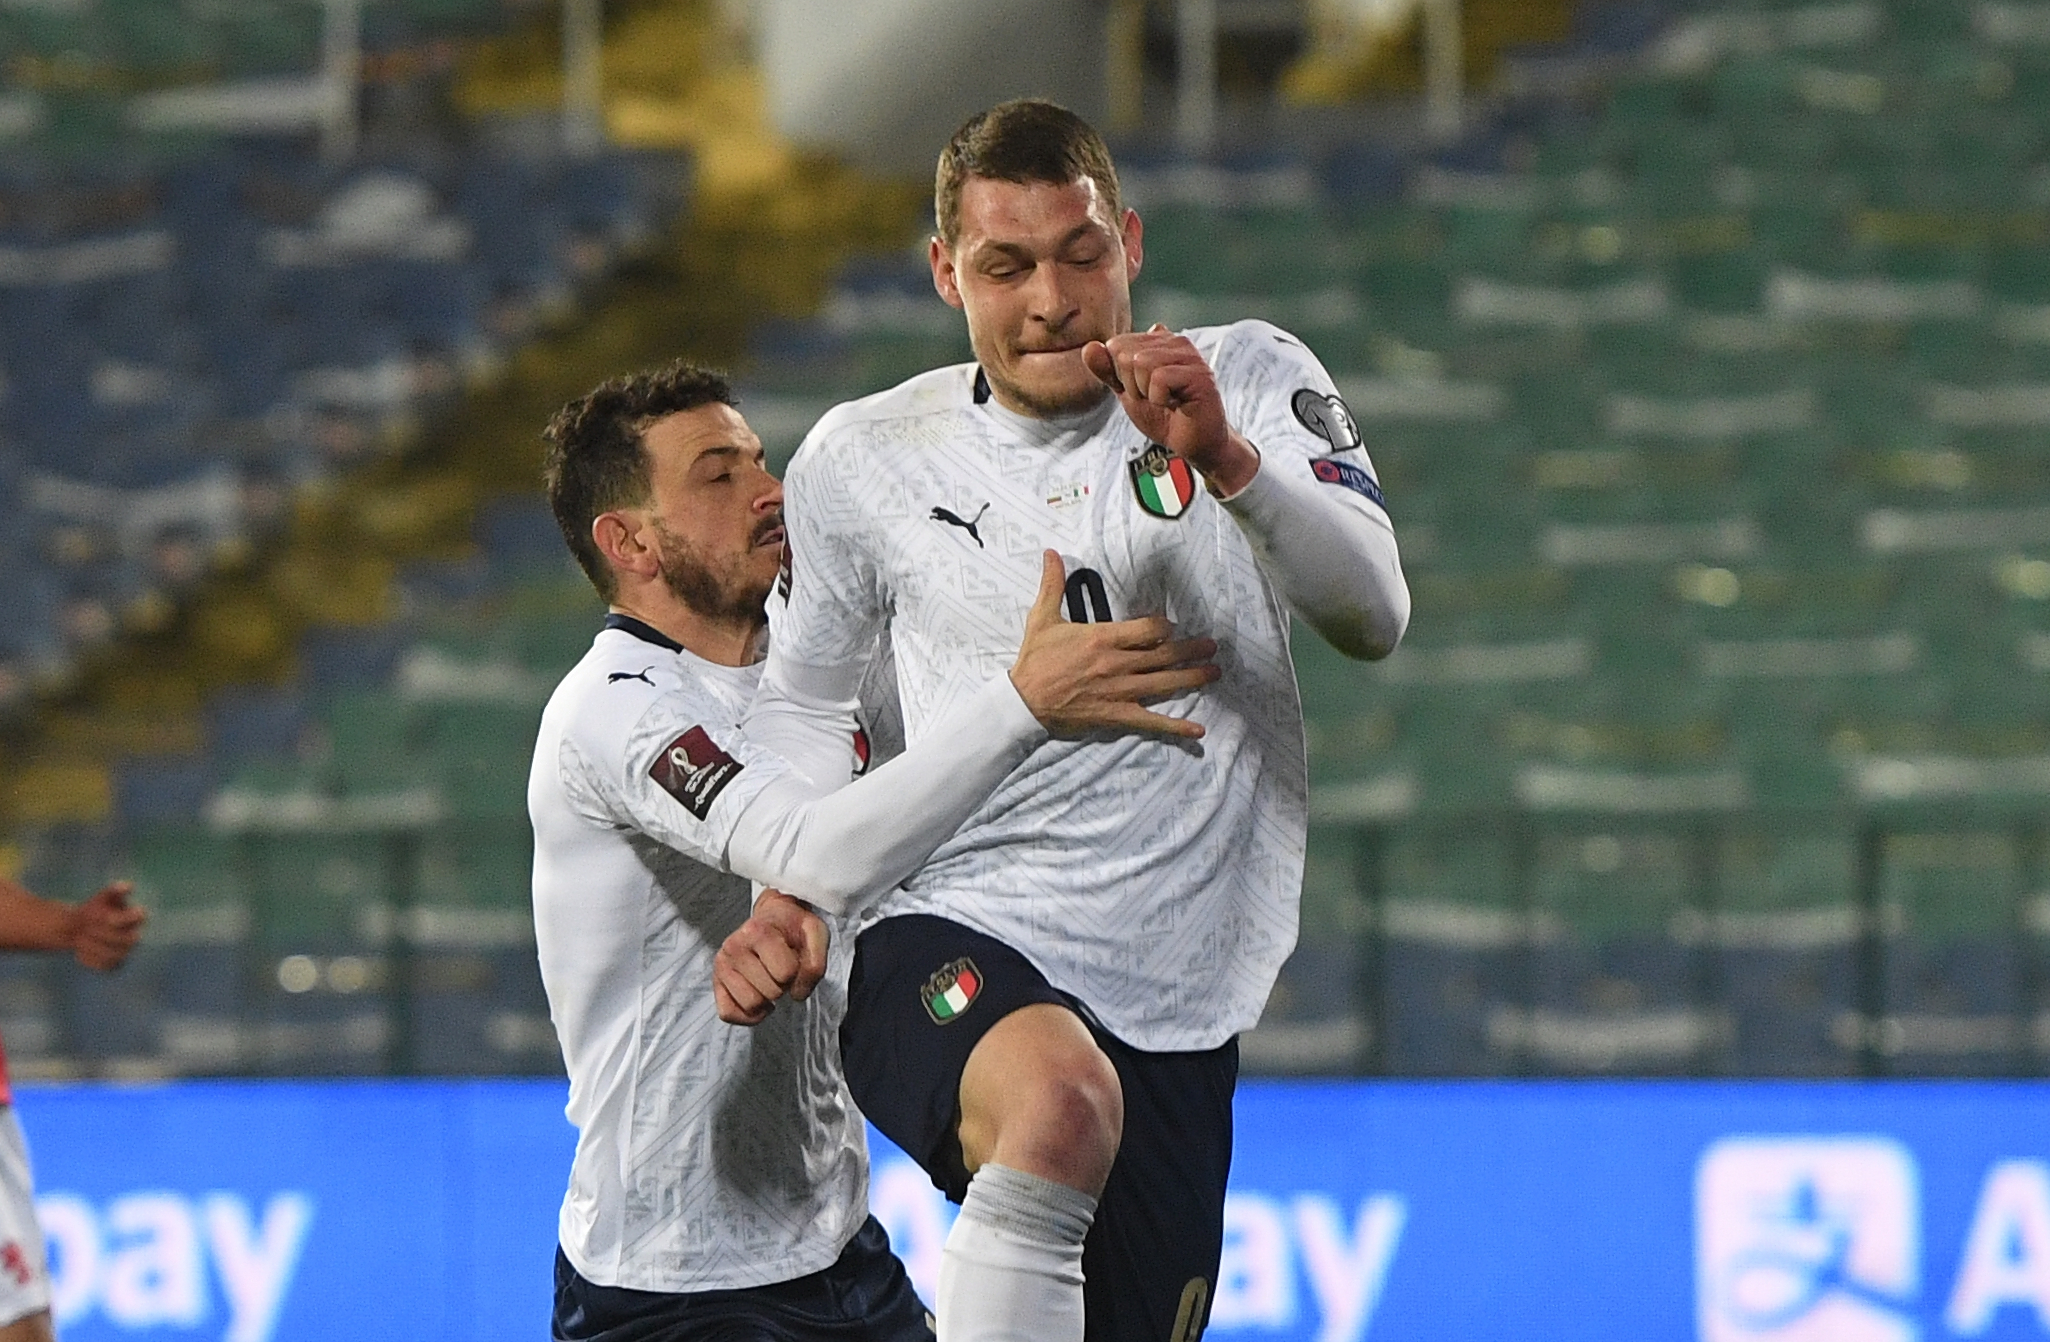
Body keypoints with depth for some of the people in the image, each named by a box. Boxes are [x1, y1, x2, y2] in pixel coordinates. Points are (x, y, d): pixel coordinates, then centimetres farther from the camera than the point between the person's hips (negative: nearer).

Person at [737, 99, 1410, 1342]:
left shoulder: (1252, 382, 3)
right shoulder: (863, 459, 6)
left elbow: (1374, 617, -12)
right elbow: (804, 700, 21)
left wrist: (1227, 461, -28)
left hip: (1176, 1008, 2)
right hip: (944, 955, -2)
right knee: (1061, 1098, -37)